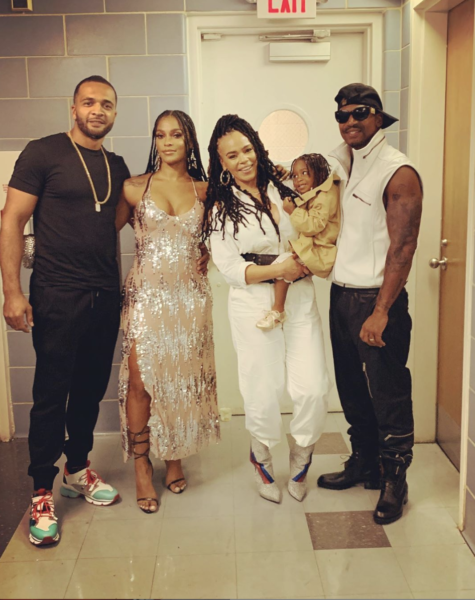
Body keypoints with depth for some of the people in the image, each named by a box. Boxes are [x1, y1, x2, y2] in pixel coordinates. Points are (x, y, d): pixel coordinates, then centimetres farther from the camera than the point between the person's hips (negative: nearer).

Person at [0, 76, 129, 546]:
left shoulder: (117, 166, 12)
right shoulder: (43, 153, -5)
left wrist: (121, 285, 12)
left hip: (105, 296, 5)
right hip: (57, 296, -5)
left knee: (91, 388, 13)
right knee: (51, 393, 0)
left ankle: (78, 470, 32)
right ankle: (42, 492, 14)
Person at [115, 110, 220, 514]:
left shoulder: (204, 190, 6)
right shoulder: (135, 187, 1)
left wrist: (208, 252, 2)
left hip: (190, 294, 2)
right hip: (147, 293, -2)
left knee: (182, 378, 7)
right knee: (141, 379, -5)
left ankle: (175, 456, 25)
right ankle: (142, 465, 12)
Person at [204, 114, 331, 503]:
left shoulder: (283, 188, 8)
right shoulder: (221, 206, -1)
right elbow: (229, 268, -8)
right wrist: (279, 269, -18)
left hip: (300, 298, 3)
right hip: (254, 305, -3)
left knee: (313, 389, -3)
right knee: (264, 392, 3)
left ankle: (301, 458, 26)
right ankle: (262, 457, 34)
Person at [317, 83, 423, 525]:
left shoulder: (398, 172, -12)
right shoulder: (338, 160, 10)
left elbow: (402, 246, -17)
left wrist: (381, 311, -21)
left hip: (376, 299, -7)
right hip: (340, 294, 7)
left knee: (387, 393, 2)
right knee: (351, 389, 17)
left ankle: (394, 480, 18)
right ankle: (363, 463, 33)